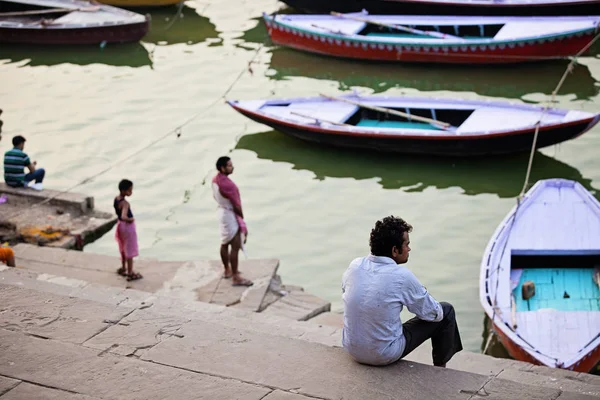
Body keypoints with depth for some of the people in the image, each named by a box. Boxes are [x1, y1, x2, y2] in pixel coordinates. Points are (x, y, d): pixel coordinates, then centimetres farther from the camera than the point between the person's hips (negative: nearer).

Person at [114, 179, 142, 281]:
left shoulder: (116, 199, -2)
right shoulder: (125, 203, -29)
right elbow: (124, 217, -43)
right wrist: (130, 219, -26)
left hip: (120, 225, 9)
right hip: (128, 227, -9)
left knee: (124, 249, 25)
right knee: (130, 251, 5)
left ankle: (123, 268, 39)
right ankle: (130, 274, 14)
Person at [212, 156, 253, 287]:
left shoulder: (216, 179, 1)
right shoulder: (226, 184, -28)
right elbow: (236, 204, -21)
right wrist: (242, 217, -7)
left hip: (222, 211, 10)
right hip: (230, 215, -10)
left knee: (225, 243, 21)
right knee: (235, 246, -6)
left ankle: (227, 270, 36)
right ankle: (236, 278, -3)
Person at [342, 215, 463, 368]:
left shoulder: (355, 265, -6)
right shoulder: (401, 276, -20)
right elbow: (433, 313, -7)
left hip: (351, 348, 6)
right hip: (384, 355, -6)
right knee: (446, 311, 9)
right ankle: (440, 368, 30)